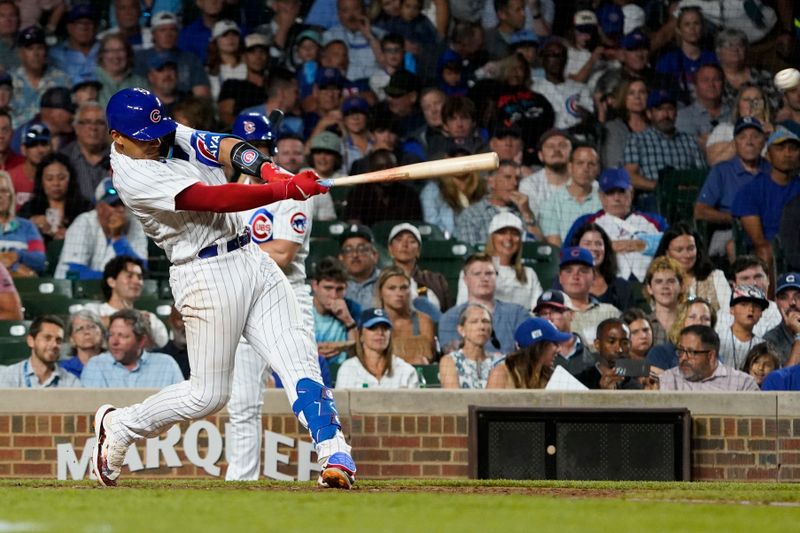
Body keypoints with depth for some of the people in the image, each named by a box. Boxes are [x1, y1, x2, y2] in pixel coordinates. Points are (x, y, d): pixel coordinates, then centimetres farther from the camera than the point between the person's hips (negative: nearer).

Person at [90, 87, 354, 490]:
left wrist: (266, 169, -23)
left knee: (298, 359, -8)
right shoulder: (134, 176, -18)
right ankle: (118, 427, 22)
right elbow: (215, 199, -26)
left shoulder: (168, 135, 8)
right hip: (208, 274, -8)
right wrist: (286, 190, -32)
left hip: (250, 257, 8)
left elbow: (224, 148, -2)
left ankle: (335, 456, -17)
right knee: (208, 395, 0)